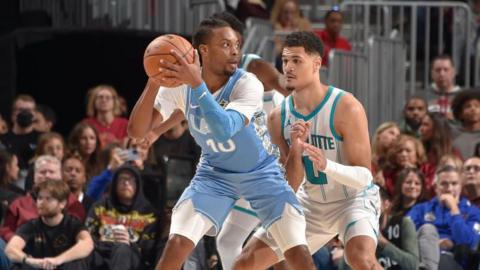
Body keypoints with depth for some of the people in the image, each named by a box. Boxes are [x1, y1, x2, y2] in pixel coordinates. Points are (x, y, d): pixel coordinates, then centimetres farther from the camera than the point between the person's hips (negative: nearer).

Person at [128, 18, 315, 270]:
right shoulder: (179, 86, -18)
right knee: (175, 247, -15)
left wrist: (197, 84, -51)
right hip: (215, 173, 2)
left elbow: (225, 129, -44)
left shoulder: (248, 84, -27)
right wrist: (153, 83, -38)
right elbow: (136, 131, -24)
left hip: (261, 172, -2)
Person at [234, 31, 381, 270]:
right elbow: (290, 187, -7)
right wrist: (295, 149, -26)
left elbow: (364, 177, -24)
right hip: (311, 203, 6)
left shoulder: (346, 107, -23)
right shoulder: (278, 117, -7)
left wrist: (327, 165, -43)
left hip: (353, 199, -6)